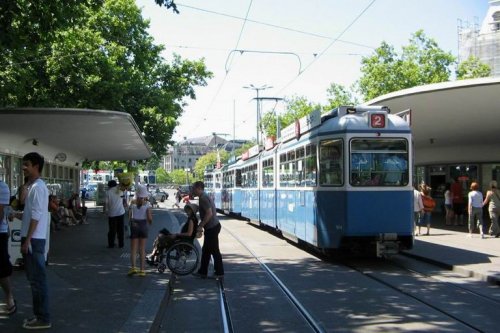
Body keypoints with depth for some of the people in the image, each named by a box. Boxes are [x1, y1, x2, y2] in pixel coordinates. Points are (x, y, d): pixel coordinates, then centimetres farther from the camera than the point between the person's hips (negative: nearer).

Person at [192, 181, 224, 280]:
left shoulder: (203, 198, -17)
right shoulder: (204, 197, 15)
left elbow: (209, 213, -25)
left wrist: (201, 226, -20)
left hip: (212, 228, -11)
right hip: (211, 227, 11)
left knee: (214, 250, -2)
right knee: (206, 250, 16)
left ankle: (219, 273, 6)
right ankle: (203, 272, 24)